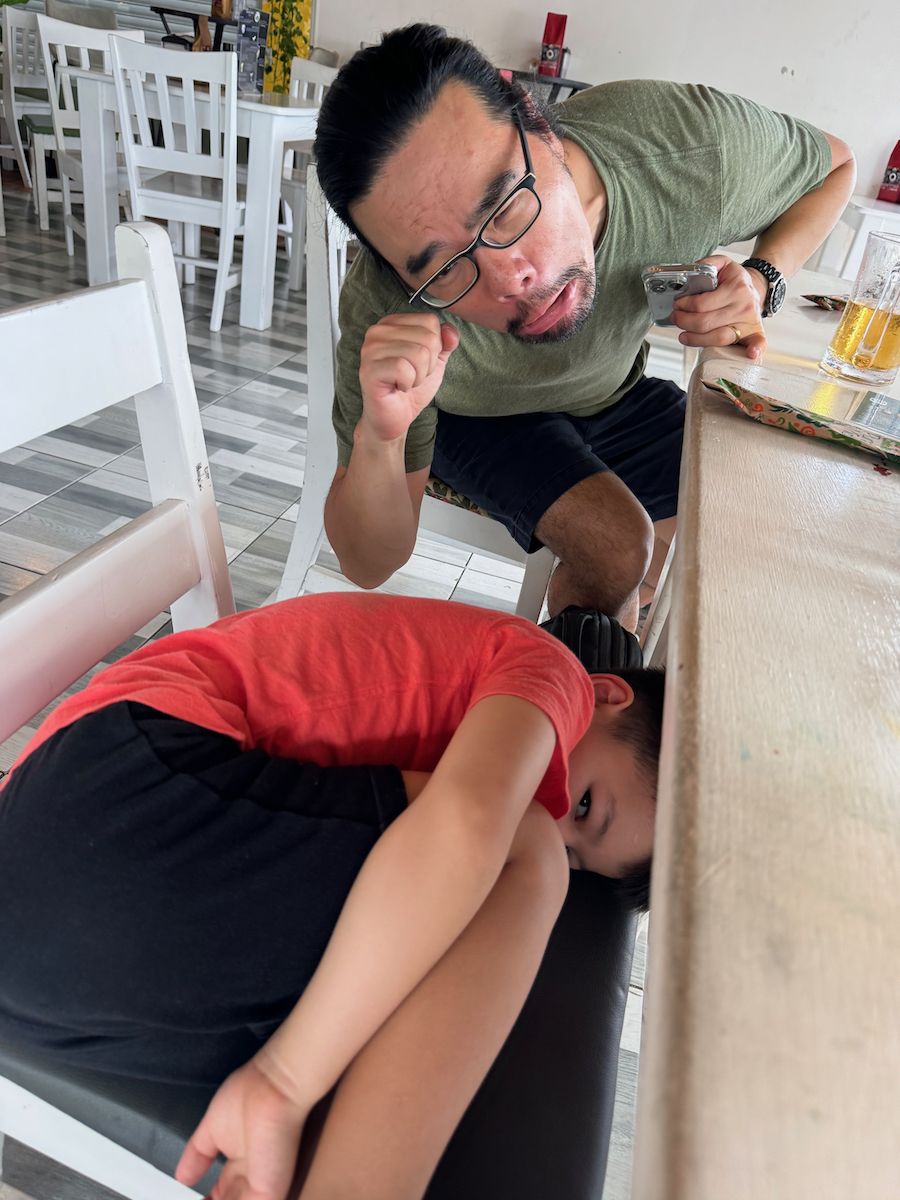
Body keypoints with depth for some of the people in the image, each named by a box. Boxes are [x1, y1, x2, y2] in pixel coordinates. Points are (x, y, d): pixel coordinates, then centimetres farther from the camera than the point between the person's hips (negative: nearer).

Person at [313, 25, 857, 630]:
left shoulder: (693, 147, -33)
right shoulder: (388, 308, -38)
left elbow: (836, 163, -7)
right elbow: (370, 567, -31)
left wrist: (761, 283, -27)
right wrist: (377, 440, -52)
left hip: (614, 390, 4)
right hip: (479, 417, -3)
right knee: (617, 548, -27)